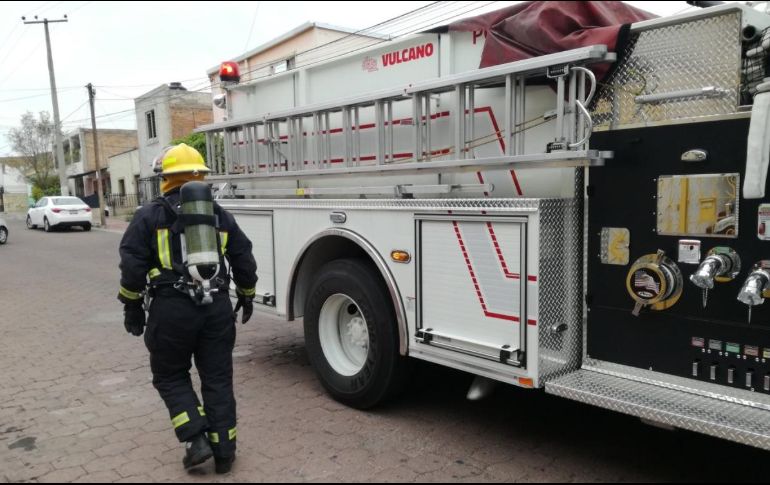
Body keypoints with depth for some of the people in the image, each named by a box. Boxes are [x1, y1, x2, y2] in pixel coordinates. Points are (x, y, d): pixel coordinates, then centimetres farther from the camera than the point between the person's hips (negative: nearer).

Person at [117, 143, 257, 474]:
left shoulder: (149, 216, 0)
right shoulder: (221, 215, 10)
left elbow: (133, 266, -4)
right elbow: (244, 260, 12)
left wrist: (132, 308, 6)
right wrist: (247, 297, 24)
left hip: (172, 309, -3)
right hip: (217, 307, 3)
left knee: (171, 377, 16)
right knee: (218, 379, 11)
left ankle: (197, 440, 6)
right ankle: (224, 451, 16)